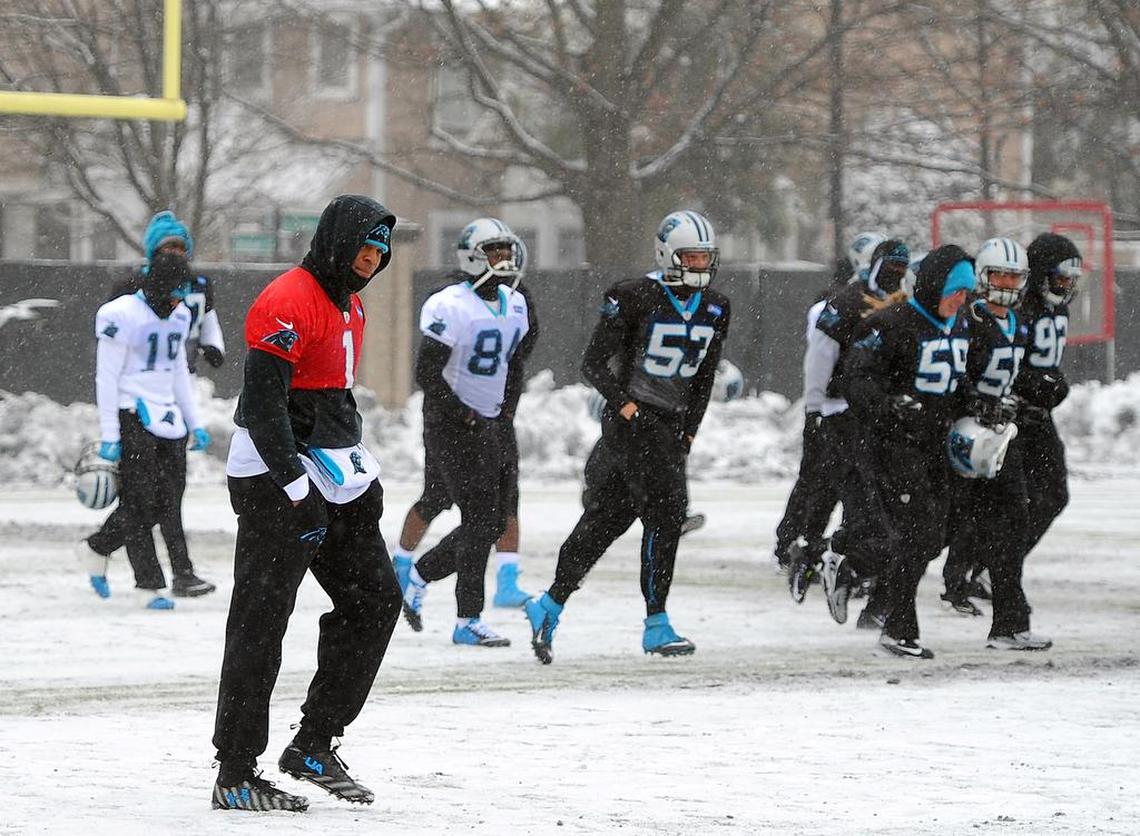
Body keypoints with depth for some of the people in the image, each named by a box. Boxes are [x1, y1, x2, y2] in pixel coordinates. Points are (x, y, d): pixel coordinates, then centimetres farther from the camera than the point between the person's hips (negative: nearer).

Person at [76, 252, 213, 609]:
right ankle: (150, 585, 1)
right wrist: (108, 435, -15)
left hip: (167, 416, 8)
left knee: (167, 499, 5)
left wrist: (195, 424, 19)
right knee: (139, 501, -4)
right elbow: (106, 378, -13)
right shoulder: (122, 316, -13)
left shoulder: (178, 316, 12)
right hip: (132, 416, -8)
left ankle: (96, 548, 23)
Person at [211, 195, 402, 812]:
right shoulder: (287, 304, -17)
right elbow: (264, 404, -22)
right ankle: (234, 776, -4)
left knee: (375, 599, 7)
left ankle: (313, 748, 14)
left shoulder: (349, 306, 15)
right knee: (260, 623, -8)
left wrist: (363, 472, 22)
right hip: (275, 479, -10)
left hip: (334, 478, 10)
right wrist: (298, 490, -24)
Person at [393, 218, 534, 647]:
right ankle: (468, 621, -3)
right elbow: (427, 372, -17)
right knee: (480, 519, -10)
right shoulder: (452, 307, -16)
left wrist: (504, 418, 14)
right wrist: (462, 415, -16)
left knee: (493, 522, 6)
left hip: (488, 424, 8)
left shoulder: (515, 306, 9)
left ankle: (414, 575, 24)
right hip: (450, 425, -8)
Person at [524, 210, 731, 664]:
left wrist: (690, 429, 13)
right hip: (633, 418, -7)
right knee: (665, 510, -14)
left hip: (672, 424, 7)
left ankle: (549, 606, 17)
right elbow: (594, 363, -8)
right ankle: (657, 626, -9)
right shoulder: (635, 298, -11)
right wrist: (623, 403, -18)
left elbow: (704, 376, 19)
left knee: (607, 518, 9)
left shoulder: (714, 309, 10)